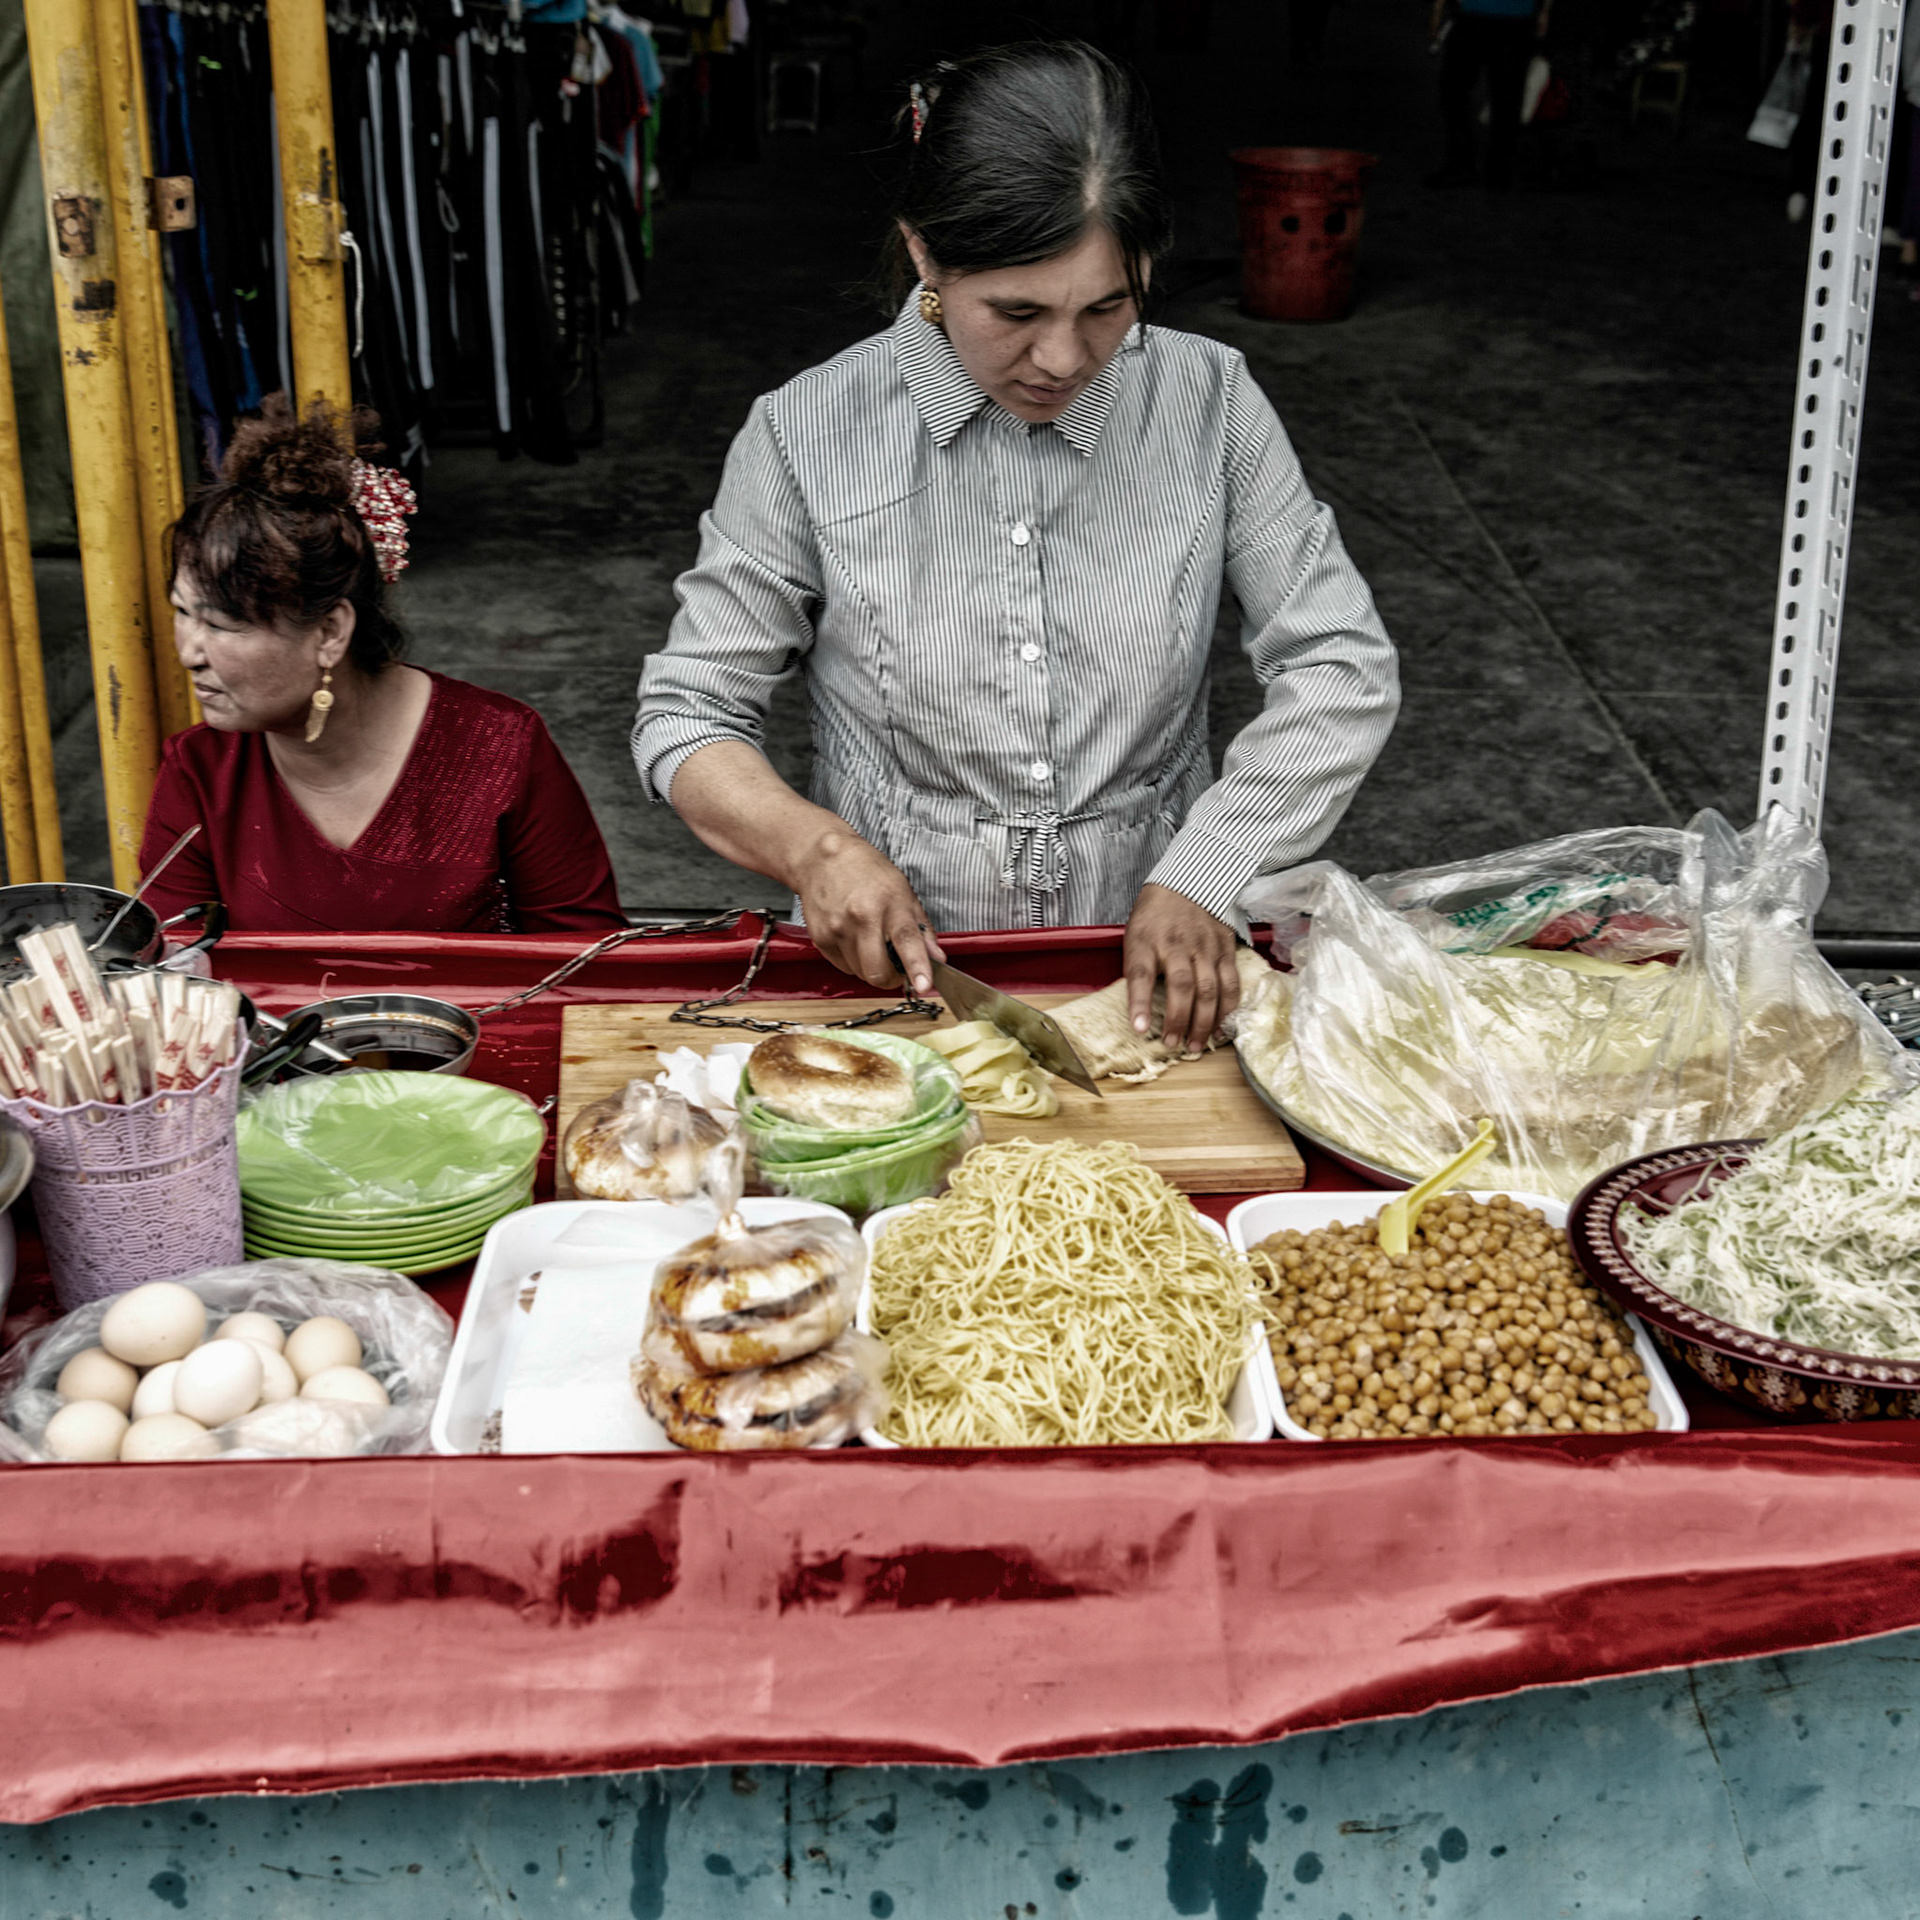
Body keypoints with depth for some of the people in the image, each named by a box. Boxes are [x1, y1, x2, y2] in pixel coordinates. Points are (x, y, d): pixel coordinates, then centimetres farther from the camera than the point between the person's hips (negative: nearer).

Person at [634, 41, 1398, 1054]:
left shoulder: (1209, 402, -1)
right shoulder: (806, 437, -5)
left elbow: (1344, 668, 1)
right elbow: (686, 716, 3)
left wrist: (1203, 875, -13)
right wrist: (816, 846, -17)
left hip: (1151, 966, 1)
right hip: (896, 964, -1)